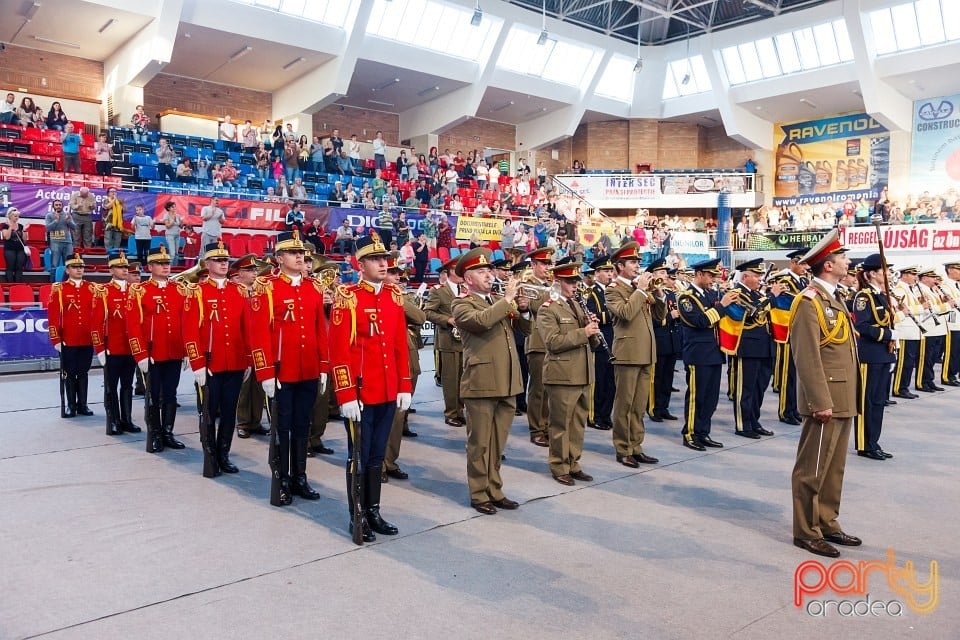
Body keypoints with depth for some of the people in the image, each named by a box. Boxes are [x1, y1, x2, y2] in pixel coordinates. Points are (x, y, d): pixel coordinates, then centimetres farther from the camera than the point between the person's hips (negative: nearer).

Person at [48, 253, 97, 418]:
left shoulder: (92, 288, 6)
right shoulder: (59, 289, -1)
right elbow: (53, 316, -3)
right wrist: (56, 340, -8)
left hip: (88, 340, 2)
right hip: (68, 341, -2)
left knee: (83, 372, 10)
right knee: (69, 373, 6)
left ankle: (82, 404, 18)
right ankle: (71, 405, 15)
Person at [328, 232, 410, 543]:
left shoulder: (395, 296, 8)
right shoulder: (347, 297, -10)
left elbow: (401, 345, 10)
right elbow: (339, 351, -13)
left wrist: (404, 387, 6)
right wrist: (346, 396, -16)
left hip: (388, 392, 6)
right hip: (360, 393, -5)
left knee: (377, 455, 16)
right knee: (359, 456, 6)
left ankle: (373, 511, 29)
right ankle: (358, 517, 20)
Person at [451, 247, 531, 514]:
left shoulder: (500, 302, 18)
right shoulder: (462, 304, -3)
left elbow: (526, 329, 17)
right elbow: (482, 320, -25)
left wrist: (523, 310, -1)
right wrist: (507, 300, -16)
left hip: (507, 383, 6)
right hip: (481, 383, -6)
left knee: (498, 442, 14)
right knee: (480, 443, 3)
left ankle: (494, 491, 25)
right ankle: (479, 495, 14)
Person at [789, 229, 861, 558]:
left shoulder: (833, 298, 16)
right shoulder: (810, 300, -15)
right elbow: (808, 357, -20)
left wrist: (846, 399, 17)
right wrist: (821, 402, -22)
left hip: (843, 400, 10)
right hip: (826, 400, -10)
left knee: (834, 467, 16)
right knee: (812, 468, 0)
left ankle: (827, 523, 27)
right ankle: (806, 531, 10)